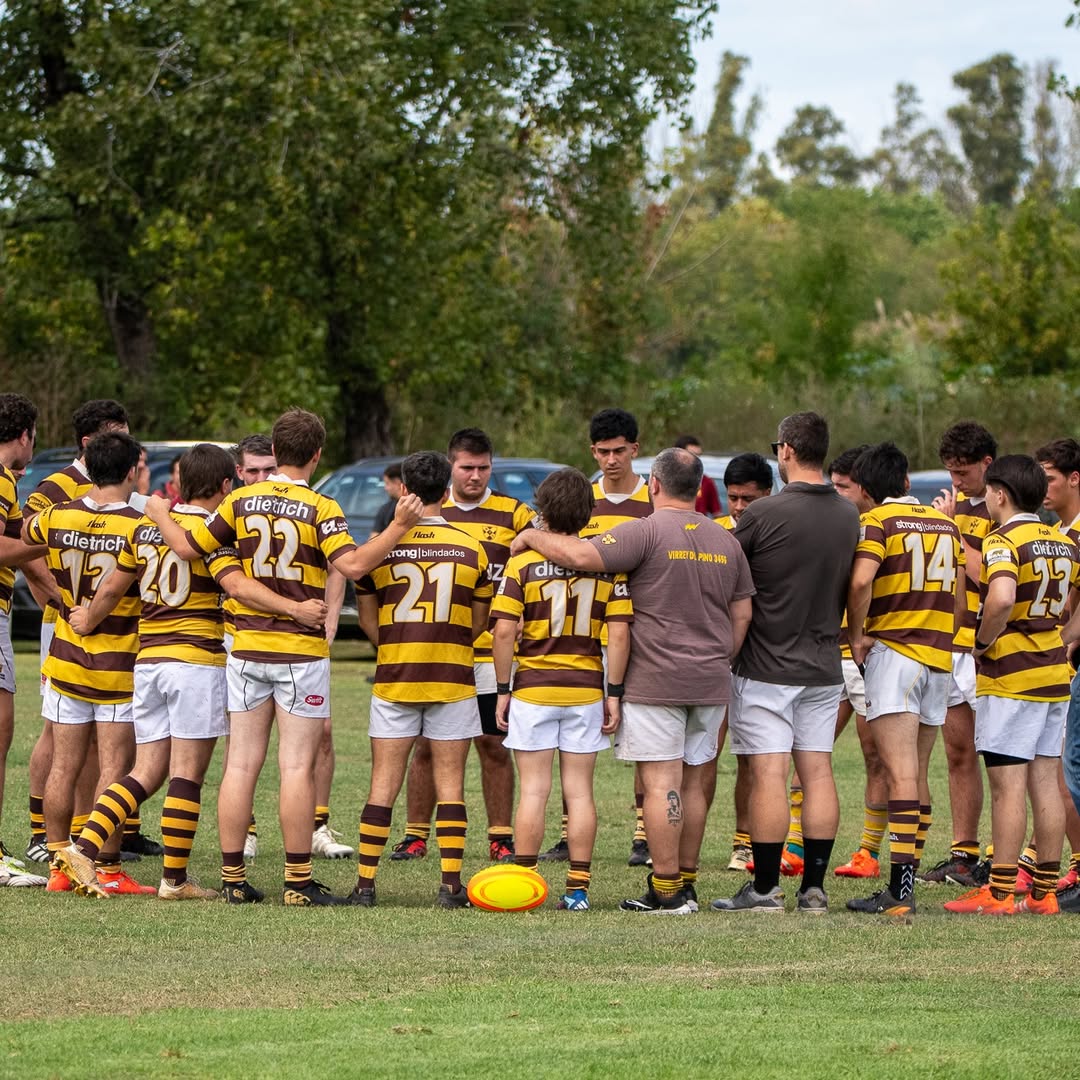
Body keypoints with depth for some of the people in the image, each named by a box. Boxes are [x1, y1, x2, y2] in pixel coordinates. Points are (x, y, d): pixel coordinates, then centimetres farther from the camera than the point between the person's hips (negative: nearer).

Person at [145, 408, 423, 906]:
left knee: (241, 764, 6)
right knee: (297, 767, -2)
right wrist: (398, 527, -15)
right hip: (302, 651, -4)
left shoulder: (242, 501, 3)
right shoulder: (320, 509, -8)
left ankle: (232, 878, 6)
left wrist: (159, 514, 26)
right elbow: (352, 565, -20)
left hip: (247, 649, 4)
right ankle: (298, 881, -2)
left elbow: (187, 547, 8)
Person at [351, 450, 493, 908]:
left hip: (394, 677, 0)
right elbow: (479, 623, 8)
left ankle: (366, 883, 3)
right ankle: (450, 884, 0)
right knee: (449, 782, 4)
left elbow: (368, 620, 5)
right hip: (453, 680, 0)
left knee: (383, 782, 4)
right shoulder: (471, 549, 0)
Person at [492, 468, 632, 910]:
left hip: (533, 689, -2)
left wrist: (503, 690, -1)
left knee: (533, 790, 3)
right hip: (586, 689, 2)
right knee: (579, 791, 6)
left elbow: (504, 631, -10)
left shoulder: (523, 564, -5)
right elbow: (619, 635, -4)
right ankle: (577, 887, 6)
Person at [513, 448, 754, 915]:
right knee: (691, 781, 13)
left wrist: (531, 537, -4)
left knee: (661, 782, -4)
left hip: (655, 682, -6)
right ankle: (686, 883, 18)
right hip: (710, 683, 6)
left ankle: (666, 890, -5)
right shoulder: (725, 541, 11)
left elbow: (579, 555, -20)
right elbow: (742, 614, 14)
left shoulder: (647, 533, -11)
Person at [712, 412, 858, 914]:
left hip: (767, 665, -5)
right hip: (824, 664, 5)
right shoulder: (848, 515, 3)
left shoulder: (764, 514, -14)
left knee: (768, 773, -4)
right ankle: (814, 886, 7)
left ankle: (765, 887, -2)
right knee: (817, 770, 6)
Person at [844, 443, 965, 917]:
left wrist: (857, 634, -9)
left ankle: (899, 891, -19)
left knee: (900, 775, -13)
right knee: (917, 776, 13)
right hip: (939, 658, 6)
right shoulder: (946, 523, 14)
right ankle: (907, 880, 16)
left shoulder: (876, 521, -6)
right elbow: (960, 598, 17)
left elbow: (861, 580, -22)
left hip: (893, 651, -6)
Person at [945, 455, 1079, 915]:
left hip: (1009, 677, -8)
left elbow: (1001, 599, -31)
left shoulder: (1003, 542, -14)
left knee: (1007, 786, -5)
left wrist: (982, 644, -16)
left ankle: (1000, 892, -4)